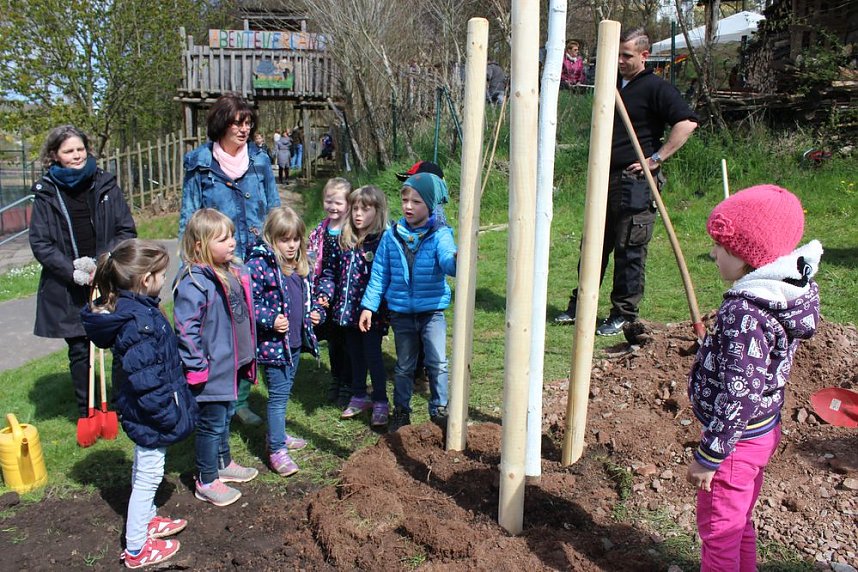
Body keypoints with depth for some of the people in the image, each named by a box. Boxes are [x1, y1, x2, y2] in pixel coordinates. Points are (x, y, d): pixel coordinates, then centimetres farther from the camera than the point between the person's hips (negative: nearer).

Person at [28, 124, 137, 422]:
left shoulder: (105, 184, 3)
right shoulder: (46, 193, 1)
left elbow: (127, 230, 3)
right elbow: (40, 244, -1)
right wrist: (74, 272, -12)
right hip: (68, 290, 0)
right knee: (79, 351, 8)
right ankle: (86, 413, 23)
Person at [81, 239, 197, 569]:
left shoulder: (130, 307, 1)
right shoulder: (138, 322, -31)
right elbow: (145, 378, -30)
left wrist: (172, 401, 19)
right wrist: (168, 414, -20)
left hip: (141, 410, 10)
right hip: (149, 415, -10)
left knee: (144, 470, 26)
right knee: (149, 474, 6)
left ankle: (147, 521, 47)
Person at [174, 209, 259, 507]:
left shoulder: (234, 270, 3)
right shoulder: (193, 283, -24)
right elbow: (186, 328, -24)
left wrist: (249, 354, 18)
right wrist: (196, 367, -22)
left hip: (234, 363, 8)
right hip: (213, 369, -8)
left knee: (225, 415, 25)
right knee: (212, 423, 7)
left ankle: (223, 463, 44)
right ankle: (206, 482, 24)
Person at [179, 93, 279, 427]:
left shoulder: (259, 159, 6)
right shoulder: (199, 163, 0)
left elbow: (274, 209, 11)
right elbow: (189, 216, 4)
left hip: (256, 262, 2)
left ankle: (241, 400, 24)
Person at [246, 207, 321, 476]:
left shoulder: (300, 265, 8)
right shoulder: (260, 264, -17)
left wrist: (312, 314, 6)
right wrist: (270, 320, -28)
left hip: (295, 342, 8)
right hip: (273, 343, -8)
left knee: (284, 392, 21)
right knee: (278, 395, -2)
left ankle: (279, 434, 37)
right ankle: (277, 450, 8)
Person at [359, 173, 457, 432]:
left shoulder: (440, 235, -10)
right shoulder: (392, 236, -2)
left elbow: (447, 260, -30)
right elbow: (379, 274, 3)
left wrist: (458, 260, -53)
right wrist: (368, 306, 1)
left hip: (432, 311, -2)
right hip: (401, 313, 3)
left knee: (438, 363, -2)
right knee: (404, 366, 16)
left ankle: (439, 409, 17)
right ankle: (401, 410, 32)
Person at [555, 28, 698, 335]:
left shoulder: (656, 88, -7)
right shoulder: (613, 84, 16)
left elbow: (688, 122, -17)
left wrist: (657, 158, -18)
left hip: (635, 182, -7)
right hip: (605, 177, 8)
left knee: (630, 250, -1)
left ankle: (624, 314, 10)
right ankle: (580, 306, 20)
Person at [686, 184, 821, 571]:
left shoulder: (744, 314, -30)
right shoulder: (786, 293, -1)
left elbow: (737, 393, -28)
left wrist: (708, 456, -20)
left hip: (737, 439, -9)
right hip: (763, 430, 9)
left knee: (718, 528, 10)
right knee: (738, 522, 27)